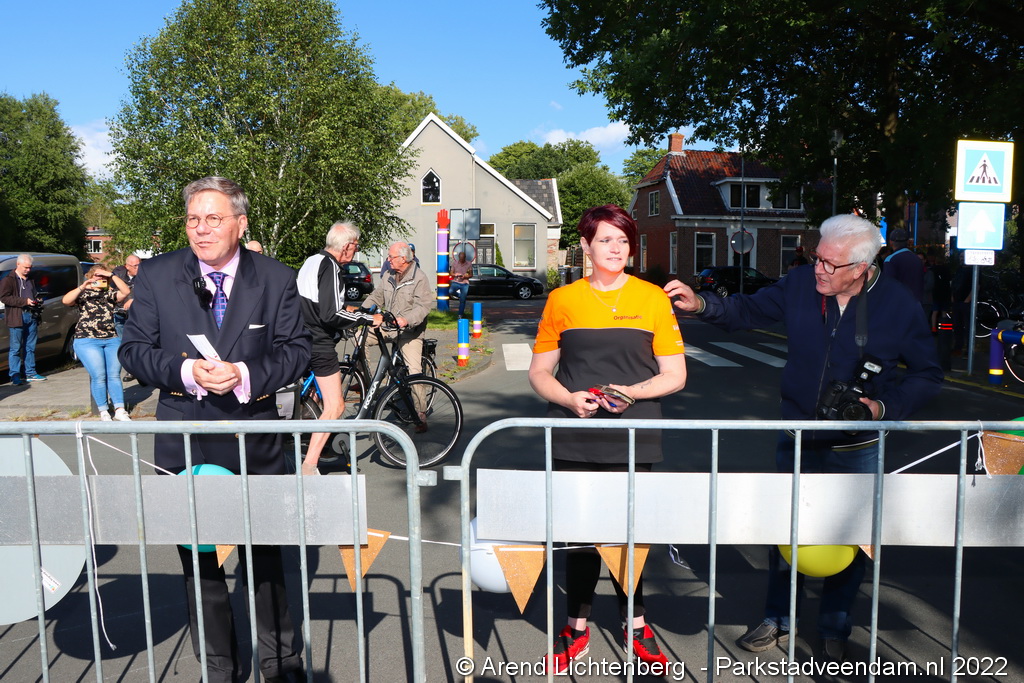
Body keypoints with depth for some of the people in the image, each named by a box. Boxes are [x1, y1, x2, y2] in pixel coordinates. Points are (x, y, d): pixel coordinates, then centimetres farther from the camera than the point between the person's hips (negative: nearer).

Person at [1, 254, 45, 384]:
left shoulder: (30, 280, 20)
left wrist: (37, 300, 11)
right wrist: (24, 301, -19)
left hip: (32, 316, 7)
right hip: (17, 317, -7)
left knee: (30, 347, 11)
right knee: (15, 348, -3)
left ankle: (30, 373, 19)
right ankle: (15, 376, 0)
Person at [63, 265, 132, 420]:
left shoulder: (110, 293, 16)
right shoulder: (82, 293, 11)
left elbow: (126, 292, -4)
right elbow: (65, 301, -7)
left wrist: (112, 275, -7)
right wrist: (82, 287, -17)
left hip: (112, 339, 3)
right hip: (87, 341, -2)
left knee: (114, 375, -5)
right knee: (99, 376, -14)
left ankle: (120, 410, -6)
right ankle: (103, 412, -7)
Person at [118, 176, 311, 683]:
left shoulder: (276, 279, -3)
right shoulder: (156, 276, -1)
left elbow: (296, 349, -3)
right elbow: (133, 350, 0)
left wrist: (245, 374, -20)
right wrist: (185, 371, -19)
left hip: (255, 437, -1)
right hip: (183, 442, 1)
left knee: (266, 555, 12)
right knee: (198, 559, 14)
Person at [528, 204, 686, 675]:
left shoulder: (653, 298, 4)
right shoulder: (562, 300, 7)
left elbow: (675, 374, 4)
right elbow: (538, 373, 9)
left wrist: (632, 392, -12)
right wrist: (569, 398, -10)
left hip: (632, 440, -1)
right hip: (574, 439, 1)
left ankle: (634, 622, 28)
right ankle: (577, 627, 25)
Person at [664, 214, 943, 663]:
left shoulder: (901, 305, -11)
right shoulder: (801, 284, -8)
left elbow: (927, 375, -2)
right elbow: (749, 310, 3)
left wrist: (885, 406, -15)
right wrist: (702, 305, -12)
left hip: (857, 450, -1)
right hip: (797, 438, 2)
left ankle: (835, 629, 34)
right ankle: (780, 620, 33)